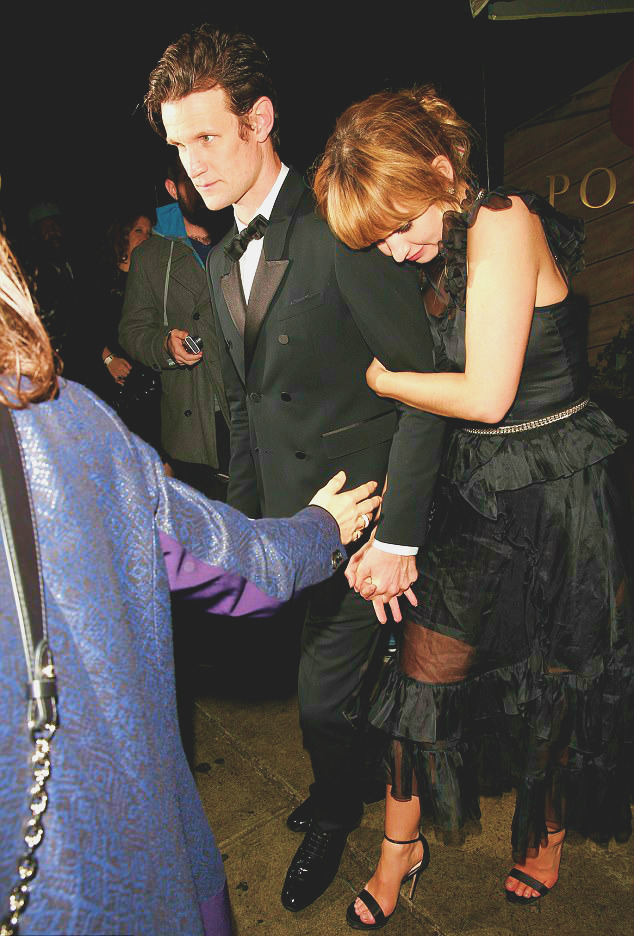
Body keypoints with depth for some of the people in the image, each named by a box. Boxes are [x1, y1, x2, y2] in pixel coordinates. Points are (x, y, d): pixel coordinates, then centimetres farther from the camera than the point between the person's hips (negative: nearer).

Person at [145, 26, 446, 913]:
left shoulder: (343, 231, -16)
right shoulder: (221, 262, 10)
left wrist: (398, 535, -18)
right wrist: (244, 519, 14)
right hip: (284, 518, 6)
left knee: (328, 696, 5)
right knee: (321, 680, 17)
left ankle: (333, 817, 37)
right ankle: (338, 788, 46)